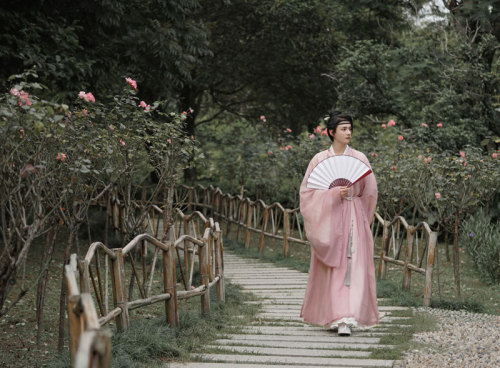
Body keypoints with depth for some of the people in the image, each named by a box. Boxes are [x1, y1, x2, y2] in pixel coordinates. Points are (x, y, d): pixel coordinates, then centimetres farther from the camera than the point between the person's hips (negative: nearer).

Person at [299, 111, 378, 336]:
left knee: (352, 265, -8)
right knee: (330, 268, 1)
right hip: (327, 218, 0)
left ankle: (347, 318, -9)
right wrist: (334, 193, -14)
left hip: (353, 218, 0)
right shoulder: (320, 159, 2)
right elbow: (308, 190, -1)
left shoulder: (359, 158, 4)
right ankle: (331, 315, 12)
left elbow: (369, 192, 10)